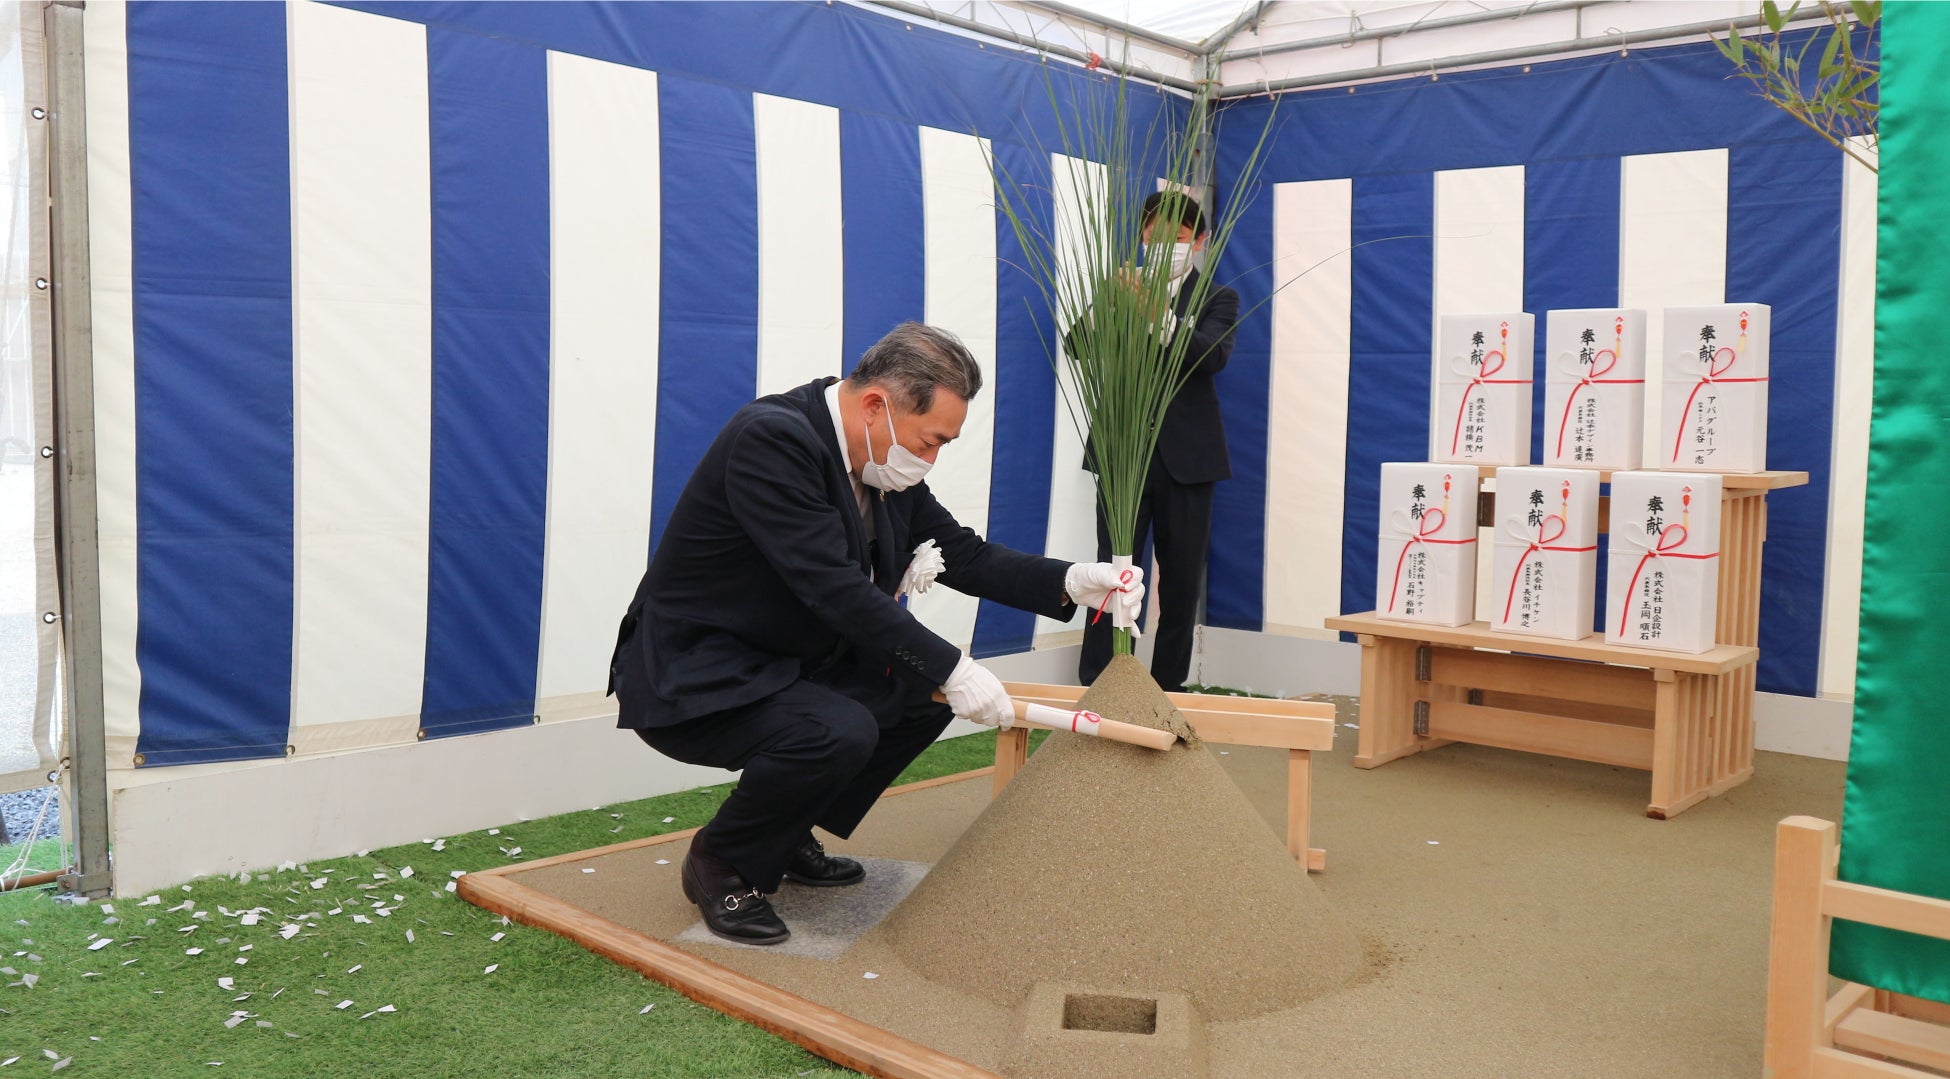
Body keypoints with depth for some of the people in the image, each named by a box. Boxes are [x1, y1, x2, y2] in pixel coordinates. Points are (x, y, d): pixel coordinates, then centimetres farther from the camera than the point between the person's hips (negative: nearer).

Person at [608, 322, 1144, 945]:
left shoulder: (886, 464, 1)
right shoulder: (772, 437, -26)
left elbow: (964, 556, 7)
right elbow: (834, 587, -31)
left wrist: (1071, 582, -8)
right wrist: (950, 669, -27)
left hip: (782, 664, 9)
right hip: (690, 681, -9)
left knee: (924, 695, 5)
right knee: (838, 731, -31)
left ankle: (787, 836, 17)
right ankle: (719, 864, -3)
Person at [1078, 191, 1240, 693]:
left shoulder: (1217, 300, 7)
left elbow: (1214, 355, -13)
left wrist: (1161, 317, -30)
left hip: (1187, 458, 1)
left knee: (1182, 581, 6)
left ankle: (1169, 687, 17)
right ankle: (1095, 689, 2)